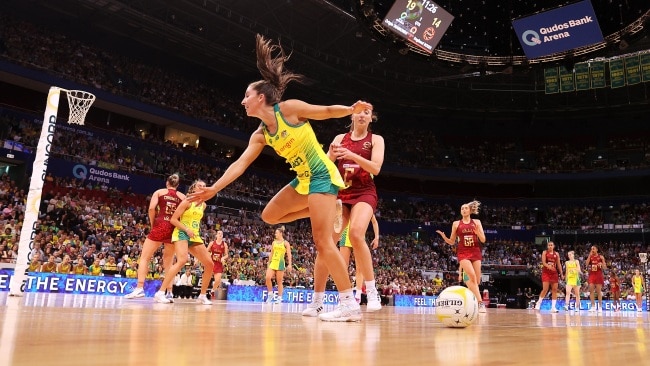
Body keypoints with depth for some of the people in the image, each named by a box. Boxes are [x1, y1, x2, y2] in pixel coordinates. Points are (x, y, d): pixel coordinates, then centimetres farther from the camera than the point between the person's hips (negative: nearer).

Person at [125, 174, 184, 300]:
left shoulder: (159, 192, 9)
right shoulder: (183, 197, 12)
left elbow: (151, 208, -6)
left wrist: (152, 224, 5)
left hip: (160, 226, -3)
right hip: (174, 229, 3)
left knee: (144, 257, 5)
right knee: (168, 262, 12)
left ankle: (139, 288, -6)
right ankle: (169, 292, 8)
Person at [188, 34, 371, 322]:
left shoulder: (289, 108, -11)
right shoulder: (260, 134, 7)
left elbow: (328, 111, -4)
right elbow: (240, 164, 6)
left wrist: (351, 110, -22)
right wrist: (214, 188, 1)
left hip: (322, 175, -8)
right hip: (304, 180, 8)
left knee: (322, 241, -15)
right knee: (269, 215, 14)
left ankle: (350, 305, -10)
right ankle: (325, 210, 16)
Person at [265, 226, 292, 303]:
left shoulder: (285, 243, -1)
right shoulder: (274, 242, 13)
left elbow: (289, 254, -4)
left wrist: (289, 264, -12)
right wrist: (269, 263, 17)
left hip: (280, 263, -4)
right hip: (273, 262, 4)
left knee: (279, 281, 0)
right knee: (268, 278, -13)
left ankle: (279, 298, 9)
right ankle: (270, 294, 3)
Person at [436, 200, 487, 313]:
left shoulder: (477, 222, 8)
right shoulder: (456, 223, 8)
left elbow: (483, 240, 4)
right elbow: (452, 242, 10)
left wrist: (477, 232, -16)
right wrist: (443, 236, -10)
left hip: (476, 252, 2)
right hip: (463, 253, -2)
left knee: (477, 280, 1)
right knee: (472, 276, -23)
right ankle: (480, 303, -23)